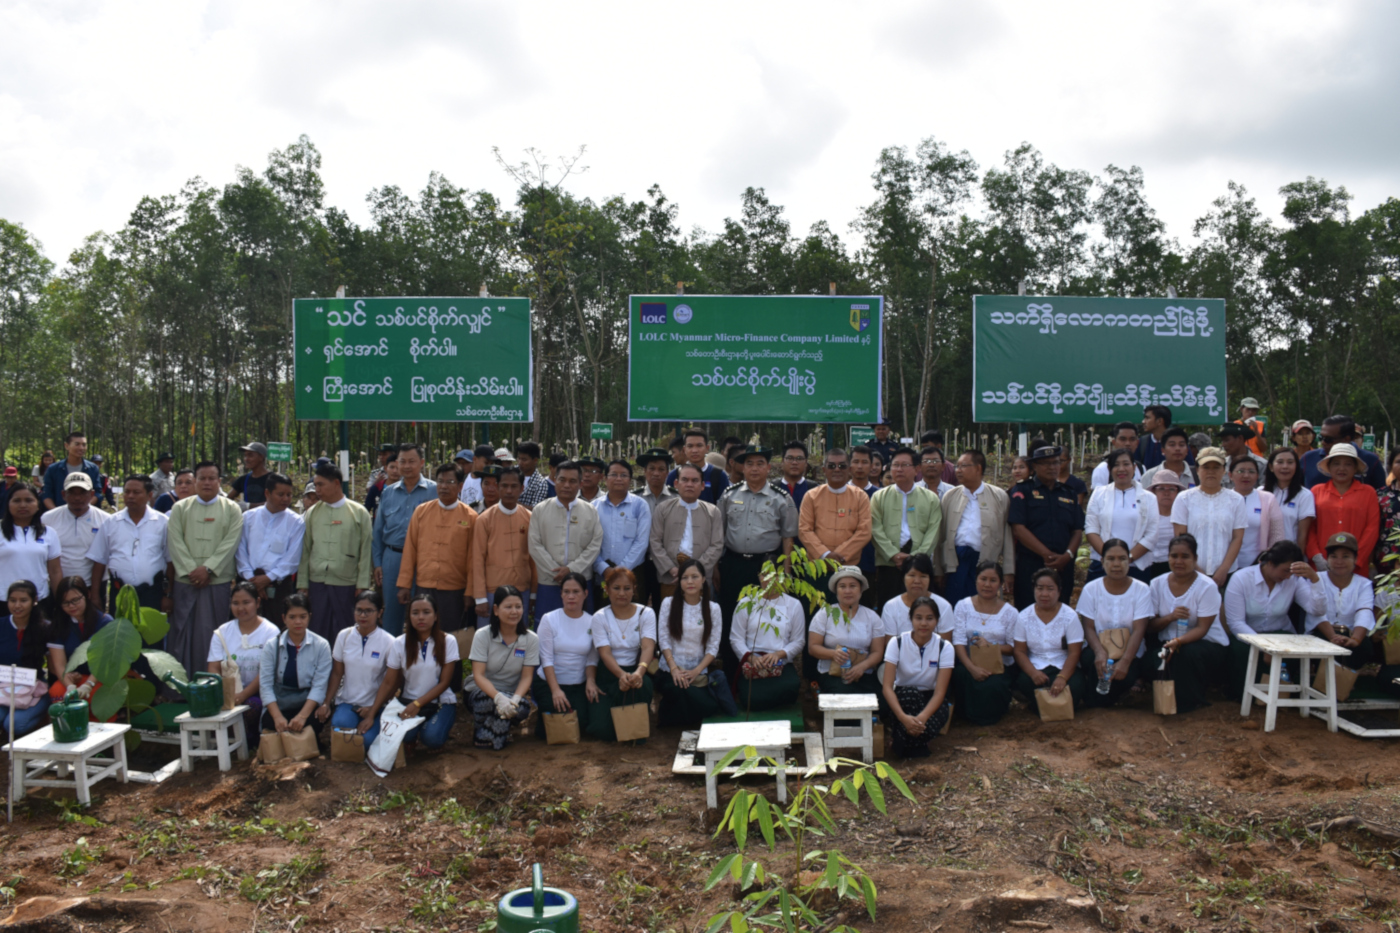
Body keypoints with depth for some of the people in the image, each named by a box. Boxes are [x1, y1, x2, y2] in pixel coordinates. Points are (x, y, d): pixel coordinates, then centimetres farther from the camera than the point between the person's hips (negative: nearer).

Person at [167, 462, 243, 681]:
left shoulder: (232, 510, 6)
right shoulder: (180, 508, 11)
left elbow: (230, 543, -3)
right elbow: (175, 542, 1)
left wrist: (208, 568, -13)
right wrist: (190, 570, -10)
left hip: (218, 582, -1)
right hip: (184, 581, 2)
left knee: (211, 634, 0)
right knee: (182, 632, 3)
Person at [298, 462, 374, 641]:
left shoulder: (359, 512, 0)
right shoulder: (312, 513, 8)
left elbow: (365, 551, -1)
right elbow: (305, 551, 9)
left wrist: (362, 585, -5)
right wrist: (302, 583, 5)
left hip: (346, 583, -3)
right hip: (317, 582, 3)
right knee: (319, 633, 7)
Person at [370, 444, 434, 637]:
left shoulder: (434, 491, -1)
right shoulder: (388, 492, 12)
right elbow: (377, 530, 15)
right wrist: (377, 563, 9)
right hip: (392, 558, 4)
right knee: (391, 611, 10)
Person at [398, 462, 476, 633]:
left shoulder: (470, 517, -1)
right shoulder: (421, 511, 6)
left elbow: (472, 558, -1)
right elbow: (410, 550, 7)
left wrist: (470, 592, -2)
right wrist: (404, 584, 4)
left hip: (455, 591, -2)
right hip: (423, 587, 2)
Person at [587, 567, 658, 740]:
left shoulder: (646, 613, 1)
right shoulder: (600, 617, 0)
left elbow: (648, 647, -16)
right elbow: (605, 653, -13)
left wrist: (639, 671, -40)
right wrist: (621, 675, -36)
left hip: (635, 671, 0)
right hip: (607, 674, 0)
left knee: (642, 683, -38)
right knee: (601, 729, -22)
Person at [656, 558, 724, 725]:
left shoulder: (713, 608, 6)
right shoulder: (669, 603, 3)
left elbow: (713, 646, 2)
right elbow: (663, 640, -1)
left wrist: (696, 671, -12)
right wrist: (674, 669, -12)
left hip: (698, 673, 2)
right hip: (670, 671, -1)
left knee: (710, 707, -25)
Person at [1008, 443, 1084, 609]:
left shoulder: (1069, 493, 15)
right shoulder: (1022, 491, 2)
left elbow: (1078, 530, 10)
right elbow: (1018, 528, -8)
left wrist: (1067, 555, -10)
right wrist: (1048, 555, -12)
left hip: (1063, 567, 4)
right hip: (1030, 566, -4)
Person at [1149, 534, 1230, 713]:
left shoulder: (1207, 586, -11)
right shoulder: (1157, 584, 1)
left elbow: (1202, 629, -17)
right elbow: (1150, 626, -1)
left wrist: (1178, 642, -35)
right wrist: (1170, 617, -22)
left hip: (1208, 644, -3)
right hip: (1168, 643, 3)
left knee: (1187, 653, -37)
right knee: (1151, 659, -31)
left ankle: (1190, 702, -12)